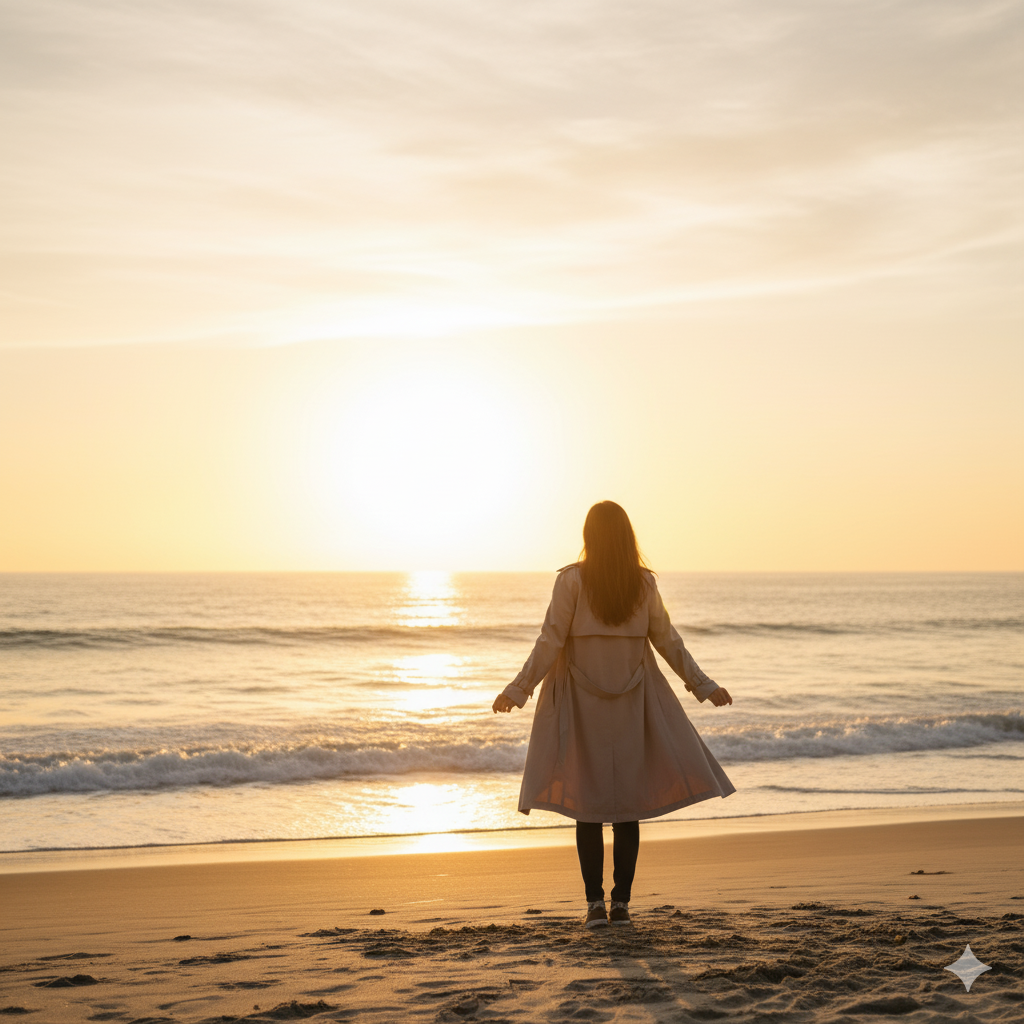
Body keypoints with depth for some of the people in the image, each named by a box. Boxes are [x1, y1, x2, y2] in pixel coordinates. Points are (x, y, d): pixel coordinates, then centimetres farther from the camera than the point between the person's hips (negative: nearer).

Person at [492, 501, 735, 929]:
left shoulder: (572, 580, -7)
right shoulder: (644, 583, 0)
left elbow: (550, 641, -9)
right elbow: (668, 642, 6)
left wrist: (518, 689, -4)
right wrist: (704, 685, 16)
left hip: (581, 703, -2)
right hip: (632, 703, 2)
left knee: (588, 804, 5)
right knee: (628, 803, 8)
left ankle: (595, 903, 2)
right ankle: (621, 902, 6)